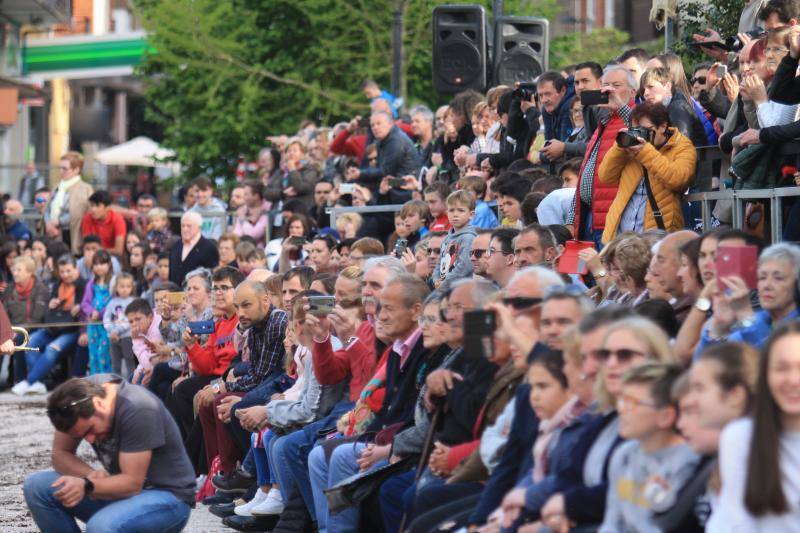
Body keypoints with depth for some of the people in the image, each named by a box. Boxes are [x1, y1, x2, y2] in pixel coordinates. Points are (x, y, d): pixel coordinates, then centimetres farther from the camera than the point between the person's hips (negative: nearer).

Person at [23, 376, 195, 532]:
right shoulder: (81, 391, -8)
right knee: (36, 487, -11)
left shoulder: (138, 411, -27)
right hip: (121, 487, 7)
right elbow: (60, 454, -2)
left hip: (167, 495, -7)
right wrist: (91, 476, -21)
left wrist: (87, 486, -41)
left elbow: (132, 483, -26)